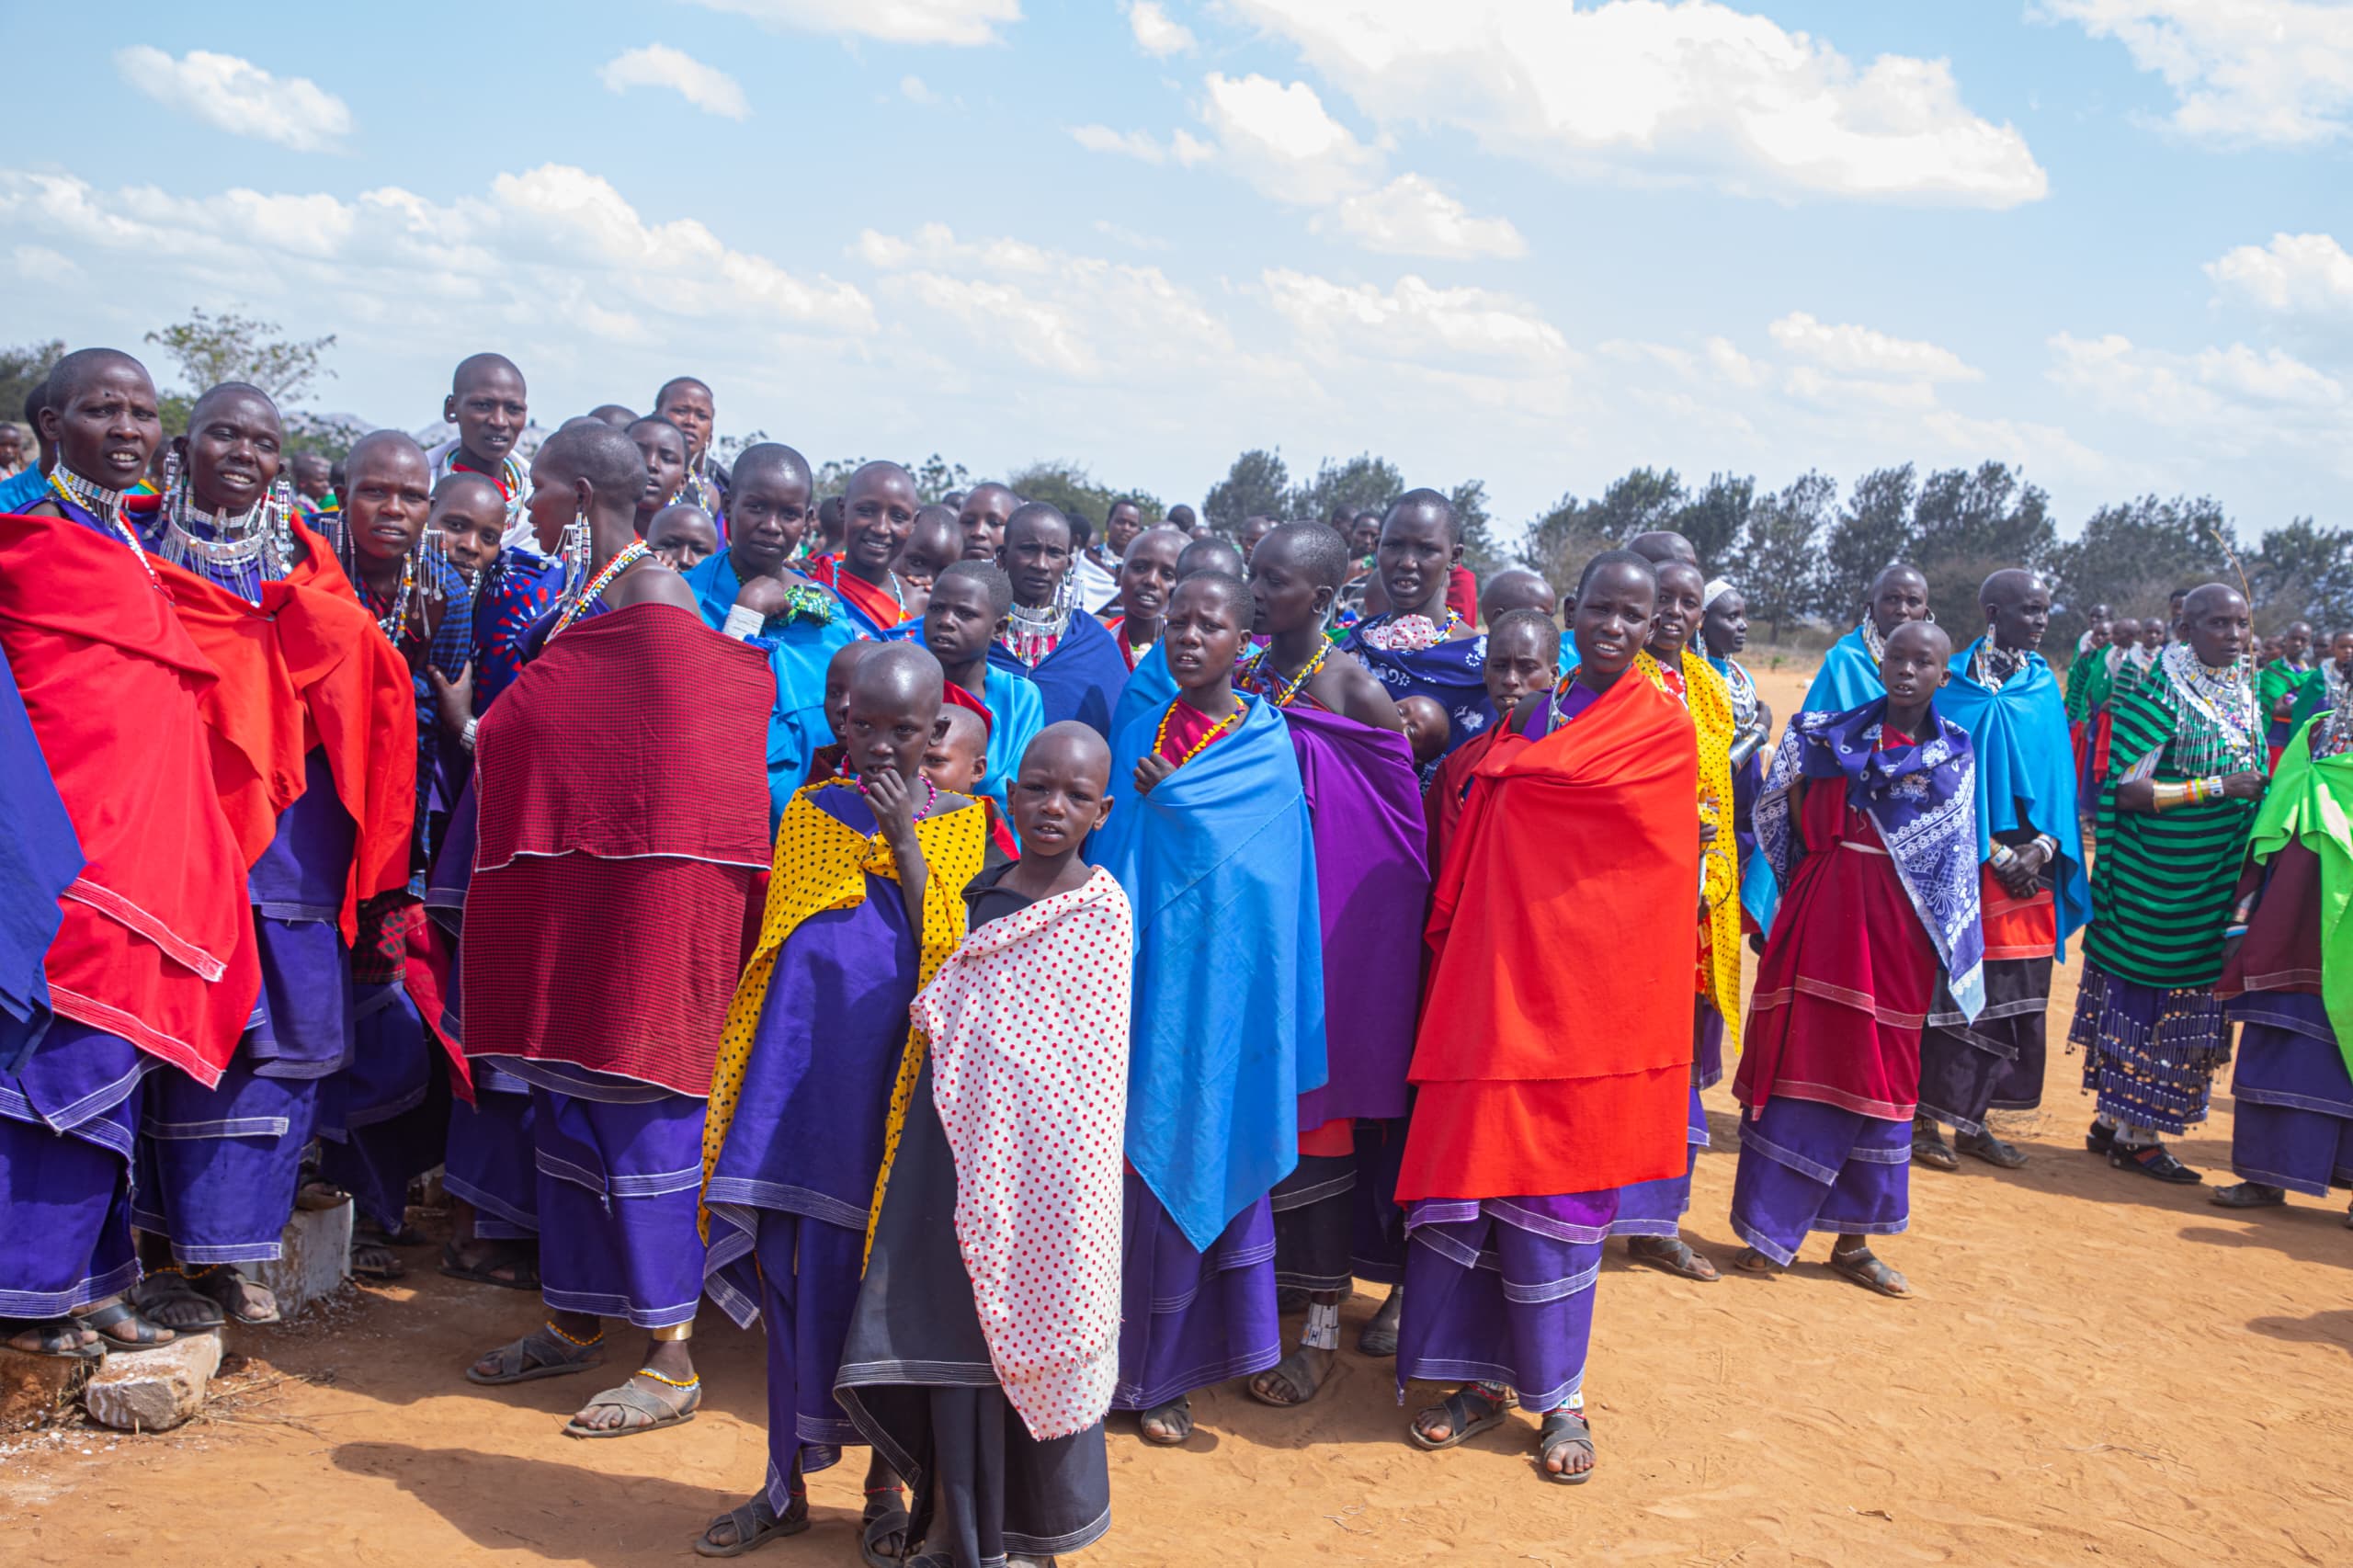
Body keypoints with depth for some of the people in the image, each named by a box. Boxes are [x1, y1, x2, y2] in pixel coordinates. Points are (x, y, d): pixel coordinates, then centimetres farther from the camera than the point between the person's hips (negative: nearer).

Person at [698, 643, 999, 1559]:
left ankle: (885, 1482, 24)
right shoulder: (812, 811, 7)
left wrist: (905, 841, -15)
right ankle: (787, 1484, 22)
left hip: (894, 1081, -2)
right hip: (804, 1080, 2)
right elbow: (776, 949, 12)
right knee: (793, 1273, 7)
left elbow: (948, 960, -13)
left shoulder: (960, 829, -1)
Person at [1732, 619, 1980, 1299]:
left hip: (1898, 931, 2)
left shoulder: (1956, 756, 7)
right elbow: (1789, 816, 3)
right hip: (1820, 914, -1)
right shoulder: (1829, 736, 3)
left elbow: (1957, 864, 7)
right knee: (1797, 1064, -1)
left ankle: (1853, 1239, 18)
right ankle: (1771, 1230, 9)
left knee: (1879, 1080, 7)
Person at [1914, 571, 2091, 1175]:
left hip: (2029, 863, 5)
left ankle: (1973, 1120, 18)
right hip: (1964, 864, -5)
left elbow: (2058, 774, 10)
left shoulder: (2044, 687, 10)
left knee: (2014, 997, 7)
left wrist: (2042, 847, -6)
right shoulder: (1957, 684, -6)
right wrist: (1995, 854, -14)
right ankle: (1923, 1119, 6)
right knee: (1951, 990, -4)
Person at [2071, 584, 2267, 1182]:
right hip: (2155, 878, -8)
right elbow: (2127, 789, -17)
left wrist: (2260, 791, 3)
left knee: (2185, 996, 10)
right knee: (2145, 997, -3)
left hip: (2214, 880, 8)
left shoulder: (2244, 696, 11)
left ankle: (2115, 1122, 20)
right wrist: (2216, 787, -19)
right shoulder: (2160, 693, -12)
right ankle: (2134, 1135, 8)